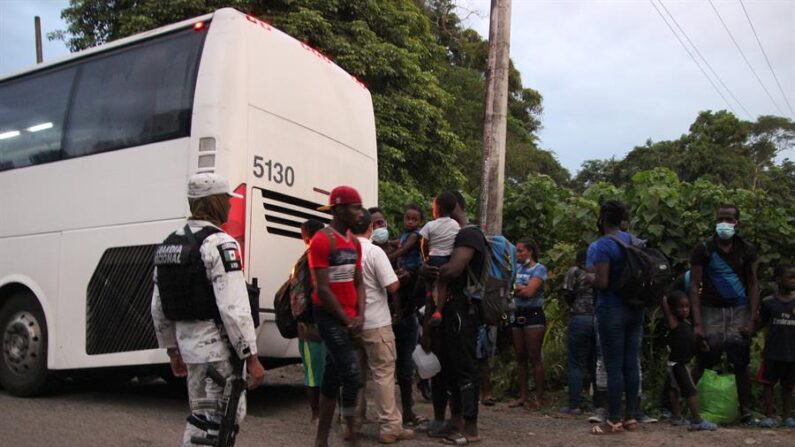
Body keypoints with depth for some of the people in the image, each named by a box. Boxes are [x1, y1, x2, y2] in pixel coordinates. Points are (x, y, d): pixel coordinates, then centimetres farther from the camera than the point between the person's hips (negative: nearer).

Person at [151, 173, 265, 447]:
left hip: (187, 341, 9)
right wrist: (251, 358, -18)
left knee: (204, 415, 21)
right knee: (208, 421, 0)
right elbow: (233, 308, -22)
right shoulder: (220, 244, -15)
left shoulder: (168, 245, 11)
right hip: (217, 344, -8)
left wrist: (173, 350, 24)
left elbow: (159, 308, 15)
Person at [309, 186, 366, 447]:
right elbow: (322, 289, -17)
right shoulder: (321, 241, -14)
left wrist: (359, 316, -3)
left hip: (349, 318, 8)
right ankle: (350, 426, 10)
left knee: (332, 378, 11)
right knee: (352, 375, -13)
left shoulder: (354, 242, 12)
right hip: (330, 316, -8)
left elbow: (358, 282, 12)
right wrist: (347, 320, -12)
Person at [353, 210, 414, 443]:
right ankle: (390, 426, 3)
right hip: (375, 323, -6)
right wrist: (399, 277, 3)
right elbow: (393, 286, -17)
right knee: (383, 373, 0)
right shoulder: (374, 252, -14)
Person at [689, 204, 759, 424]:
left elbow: (752, 285, 7)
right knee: (705, 362, -6)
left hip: (739, 310, 2)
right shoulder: (703, 249, -4)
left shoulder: (747, 250, 5)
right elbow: (695, 286, -4)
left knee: (741, 364, 4)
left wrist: (751, 318, -2)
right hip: (712, 310, -2)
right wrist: (697, 322, -10)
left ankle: (745, 410, 15)